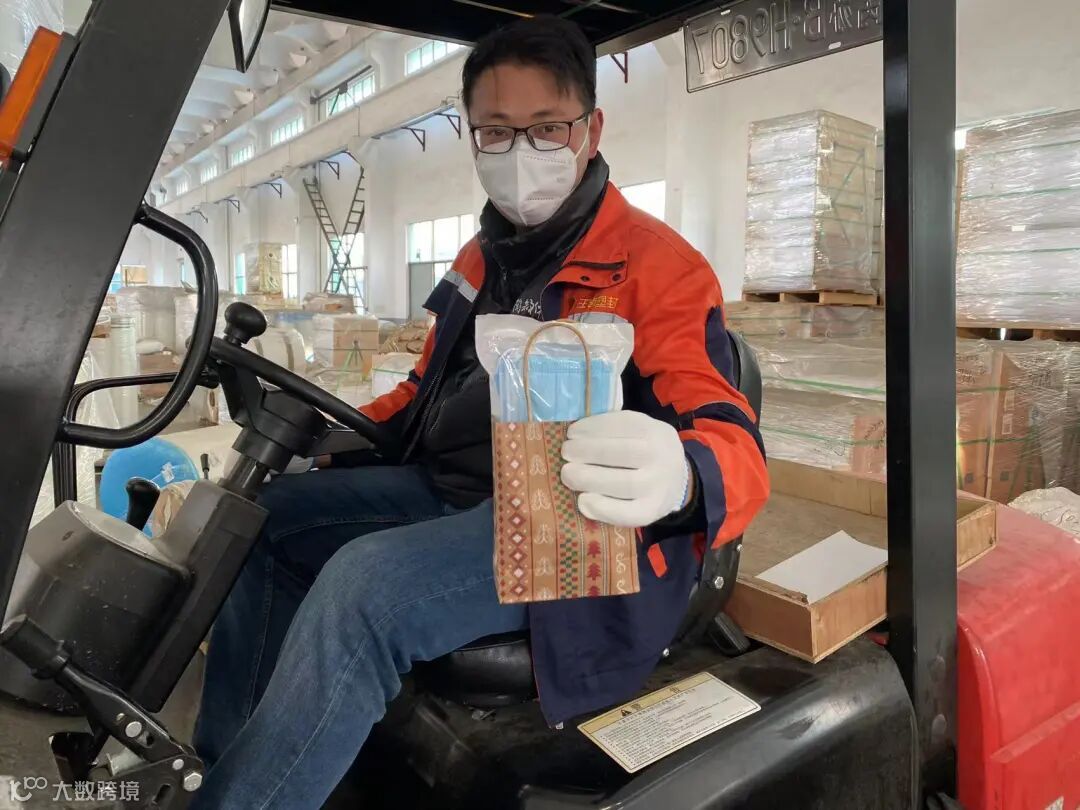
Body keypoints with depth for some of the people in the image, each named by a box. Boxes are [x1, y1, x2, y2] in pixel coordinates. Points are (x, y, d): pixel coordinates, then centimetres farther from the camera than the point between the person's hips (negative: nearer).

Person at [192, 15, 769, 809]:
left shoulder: (658, 264, -10)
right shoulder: (481, 259, 15)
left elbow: (736, 450, -20)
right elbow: (428, 392, 24)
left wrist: (678, 478, -45)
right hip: (447, 489, 9)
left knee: (365, 583, -30)